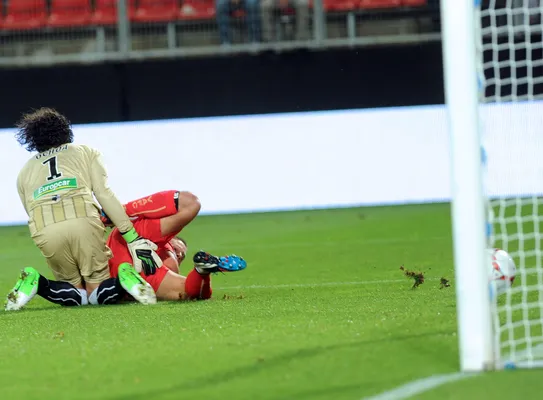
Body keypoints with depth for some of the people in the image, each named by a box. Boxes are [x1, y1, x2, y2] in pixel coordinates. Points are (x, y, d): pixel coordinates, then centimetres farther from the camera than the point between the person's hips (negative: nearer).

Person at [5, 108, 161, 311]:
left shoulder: (25, 172, 32)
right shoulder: (85, 152, 26)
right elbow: (104, 194, 11)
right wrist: (133, 239, 5)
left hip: (44, 230, 1)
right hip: (83, 220, -1)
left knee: (76, 296, 18)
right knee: (99, 294, 11)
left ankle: (35, 284, -10)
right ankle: (126, 278, -21)